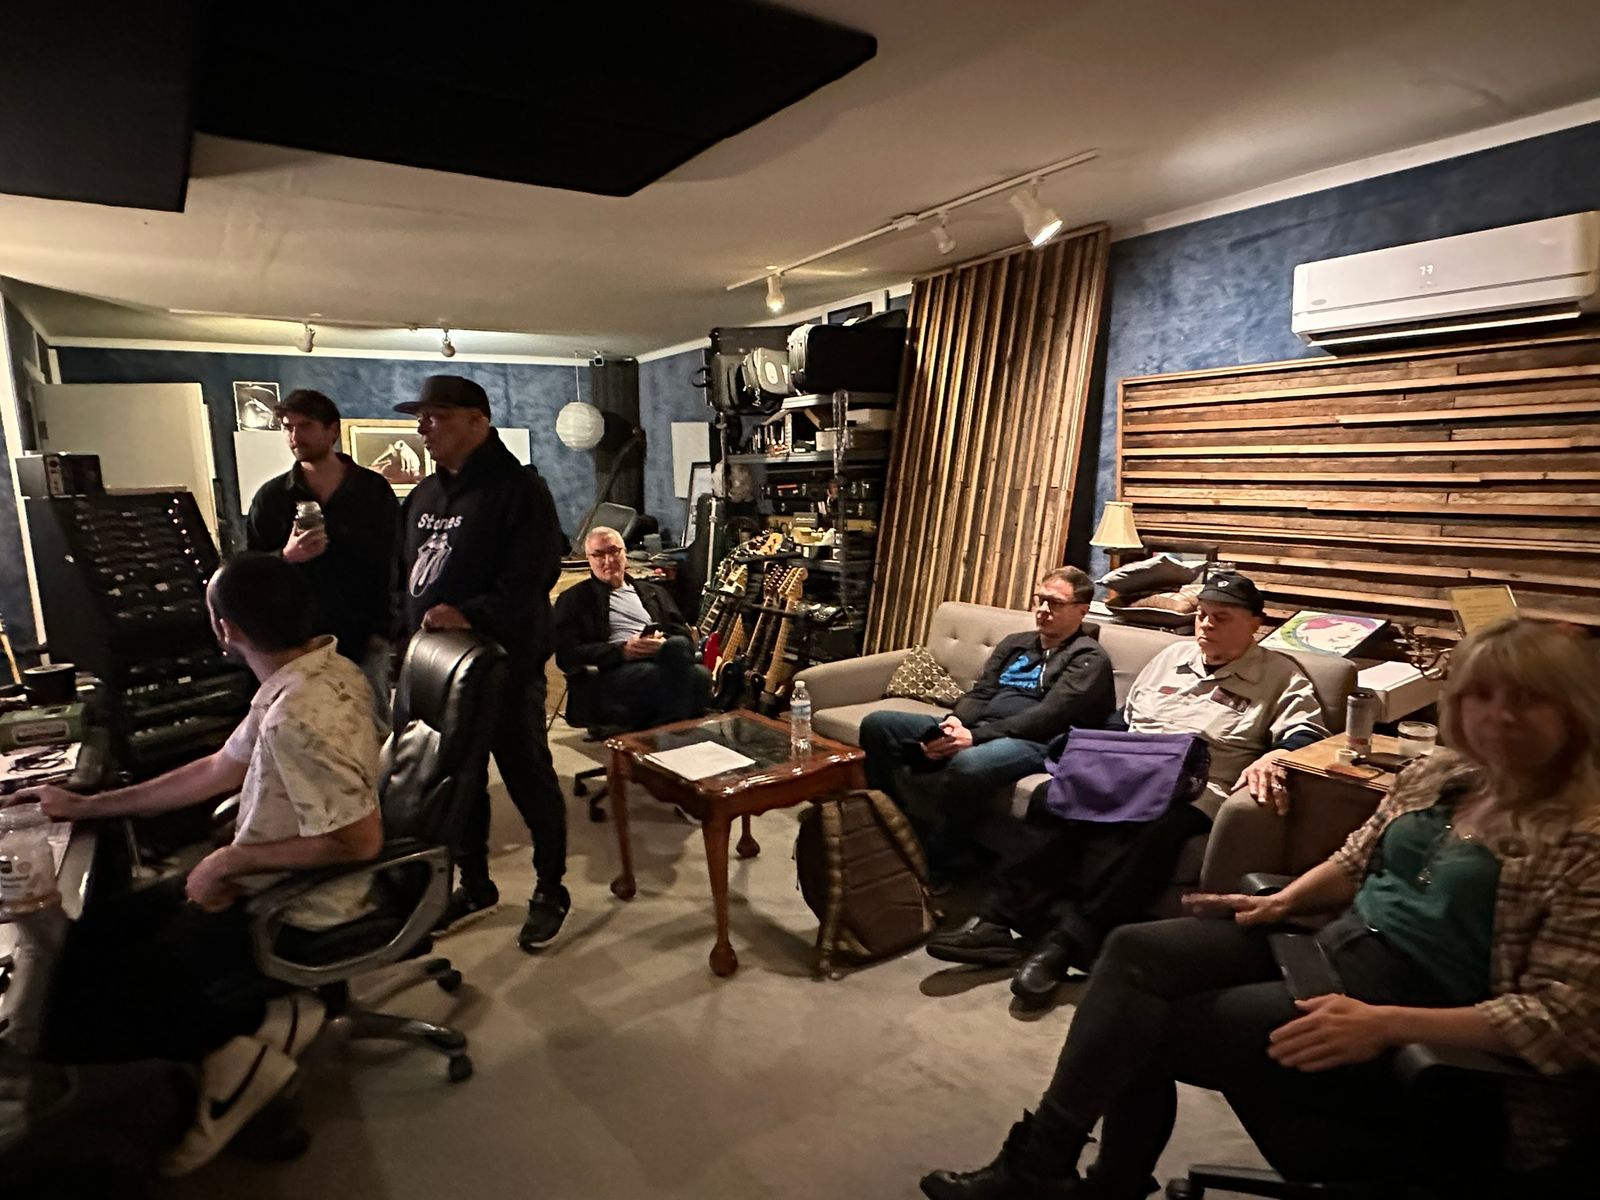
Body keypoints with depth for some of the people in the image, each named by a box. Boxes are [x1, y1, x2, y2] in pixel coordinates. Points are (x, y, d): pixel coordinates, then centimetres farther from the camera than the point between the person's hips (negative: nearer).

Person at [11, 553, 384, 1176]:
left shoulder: (300, 715, -30)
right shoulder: (310, 672, 0)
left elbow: (360, 840, -31)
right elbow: (221, 769, 13)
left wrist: (233, 860, -18)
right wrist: (85, 806, 18)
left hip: (292, 914, -9)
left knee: (71, 1017, -1)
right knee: (95, 934, 18)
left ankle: (249, 1033, 3)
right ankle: (257, 1016, 8)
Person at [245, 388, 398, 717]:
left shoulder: (374, 490, 1)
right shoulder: (270, 497, 4)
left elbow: (394, 563, 1)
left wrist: (383, 629, -4)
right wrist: (285, 557, -16)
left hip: (364, 641, -1)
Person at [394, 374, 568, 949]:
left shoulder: (517, 489, -11)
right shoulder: (422, 496, 15)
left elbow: (529, 579, -21)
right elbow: (404, 577, 21)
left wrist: (471, 616, -30)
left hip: (505, 666, -8)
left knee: (528, 779, 4)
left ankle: (550, 890, 21)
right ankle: (473, 884, 36)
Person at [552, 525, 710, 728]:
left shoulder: (654, 592, 30)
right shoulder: (574, 599, 18)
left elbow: (685, 637, 20)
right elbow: (567, 655, 4)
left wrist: (666, 645, -6)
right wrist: (622, 651, -9)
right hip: (615, 670, -4)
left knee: (689, 659, -36)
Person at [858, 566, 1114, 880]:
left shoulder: (1089, 658, 2)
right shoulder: (1014, 644, 24)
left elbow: (1048, 715, -12)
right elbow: (980, 694, 15)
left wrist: (975, 736, -22)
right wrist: (955, 722, -10)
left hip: (1032, 742, -7)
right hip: (976, 731, 7)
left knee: (966, 765, -41)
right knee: (877, 725, -9)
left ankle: (939, 867, -19)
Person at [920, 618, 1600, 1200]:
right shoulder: (1436, 777, 5)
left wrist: (1385, 1024, -27)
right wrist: (1284, 900, -1)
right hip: (1334, 940, 7)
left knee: (1148, 1026, -14)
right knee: (1136, 951, -12)